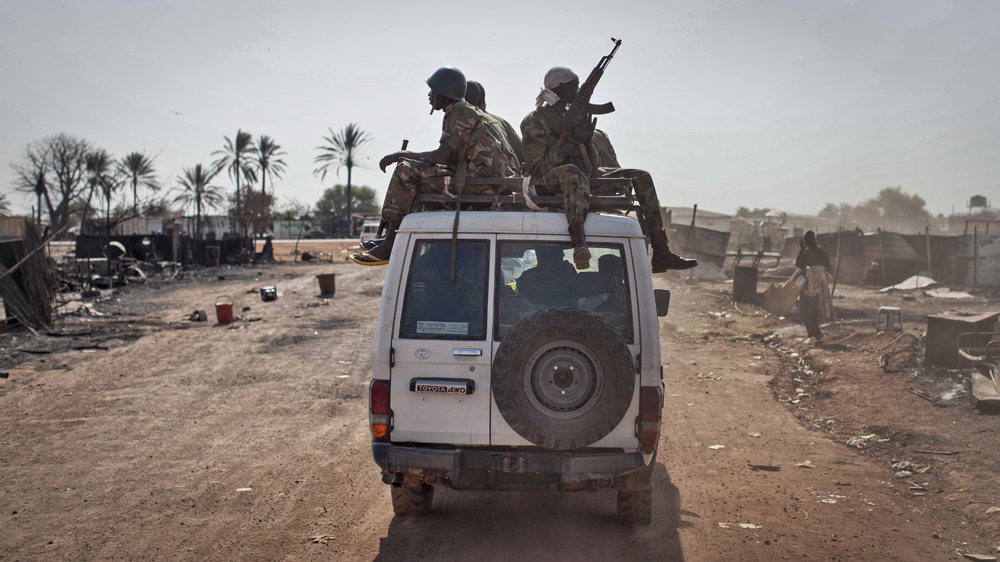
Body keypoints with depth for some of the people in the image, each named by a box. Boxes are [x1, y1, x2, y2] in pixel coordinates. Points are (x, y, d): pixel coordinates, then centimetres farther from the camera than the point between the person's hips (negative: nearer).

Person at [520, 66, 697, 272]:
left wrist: (586, 139, -7)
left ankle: (661, 253, -12)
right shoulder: (533, 122, -5)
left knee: (641, 177, -4)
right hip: (550, 184, -8)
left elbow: (593, 164, 14)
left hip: (585, 178, 8)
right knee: (571, 172, -43)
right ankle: (579, 244, -61)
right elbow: (536, 168, -15)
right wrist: (572, 142, -20)